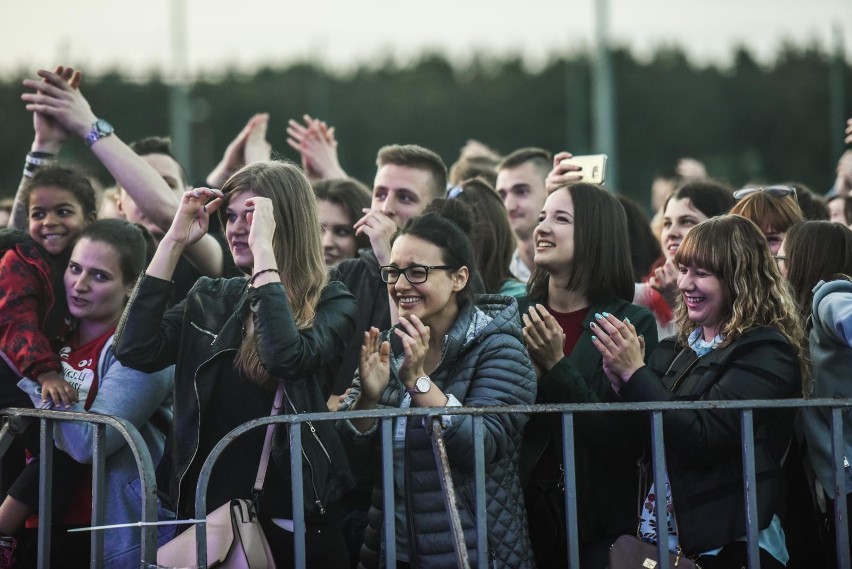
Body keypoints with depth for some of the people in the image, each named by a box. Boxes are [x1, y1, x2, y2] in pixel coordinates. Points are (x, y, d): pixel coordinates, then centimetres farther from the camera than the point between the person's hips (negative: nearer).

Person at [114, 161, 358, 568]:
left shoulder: (330, 302, -3)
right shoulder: (211, 299, 9)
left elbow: (287, 357, -24)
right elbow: (134, 350, -6)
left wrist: (263, 247, -20)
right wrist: (175, 241, -4)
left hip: (290, 522, -4)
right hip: (208, 515, 4)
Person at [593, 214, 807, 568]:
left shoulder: (767, 355, -8)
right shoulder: (673, 352, 12)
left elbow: (702, 439, -19)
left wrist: (636, 373, -18)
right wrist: (619, 380, -6)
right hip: (663, 537, 6)